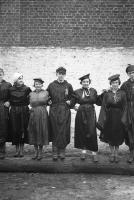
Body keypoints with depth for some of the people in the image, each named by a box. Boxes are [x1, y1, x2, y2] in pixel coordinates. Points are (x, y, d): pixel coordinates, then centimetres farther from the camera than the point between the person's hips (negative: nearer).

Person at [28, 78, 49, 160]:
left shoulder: (45, 93, 3)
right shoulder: (31, 94, 9)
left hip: (43, 114, -2)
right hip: (33, 114, 2)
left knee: (42, 132, -2)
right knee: (34, 132, 3)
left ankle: (40, 152, 9)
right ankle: (36, 152, 14)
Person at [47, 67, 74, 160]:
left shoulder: (68, 86, 4)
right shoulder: (51, 85, 5)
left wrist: (70, 102, -3)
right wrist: (49, 101, -1)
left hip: (65, 111, 0)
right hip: (54, 111, 0)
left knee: (64, 131, 0)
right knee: (55, 132, -1)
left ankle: (62, 151, 10)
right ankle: (55, 152, 5)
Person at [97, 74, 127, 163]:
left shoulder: (122, 93, -3)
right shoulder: (107, 94, -1)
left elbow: (125, 107, -4)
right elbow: (103, 107, -1)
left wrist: (123, 119, -11)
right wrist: (103, 118, -8)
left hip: (119, 118, -1)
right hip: (109, 118, 1)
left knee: (118, 137, 8)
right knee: (110, 137, 9)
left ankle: (116, 153, 23)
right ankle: (112, 153, 24)